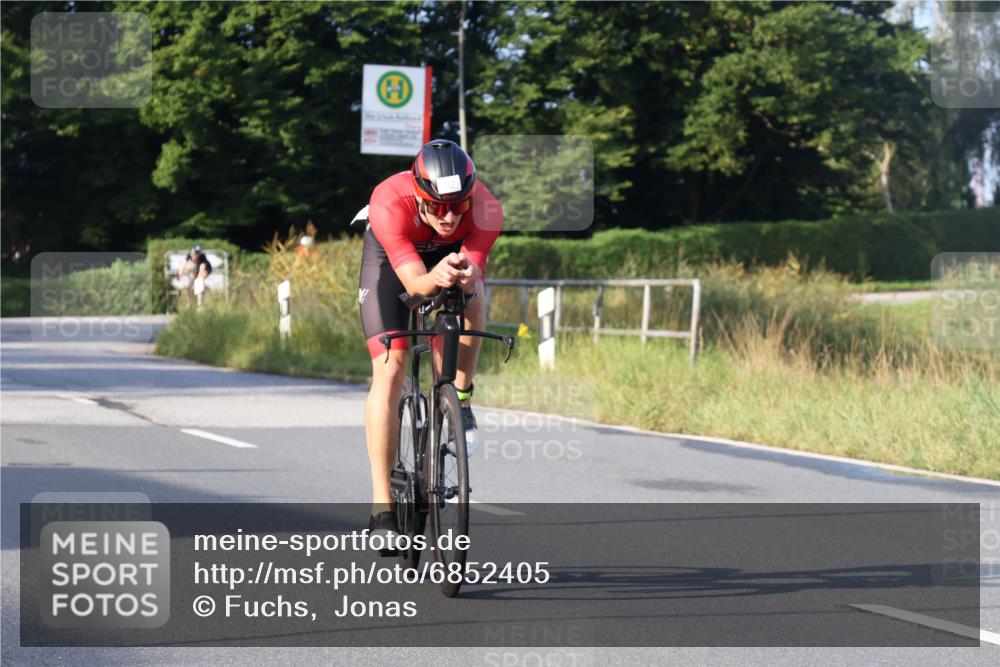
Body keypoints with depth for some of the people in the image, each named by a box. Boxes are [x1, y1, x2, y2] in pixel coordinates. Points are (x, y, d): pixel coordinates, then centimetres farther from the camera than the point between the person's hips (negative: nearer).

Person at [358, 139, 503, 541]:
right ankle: (382, 508, -12)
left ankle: (460, 400, -7)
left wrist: (466, 277, -60)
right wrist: (436, 278, -66)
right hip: (391, 254, -2)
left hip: (454, 252, 2)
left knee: (471, 297, -34)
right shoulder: (390, 205, -40)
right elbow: (414, 284, -44)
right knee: (389, 373, -14)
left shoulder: (486, 209, -35)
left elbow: (474, 278, -37)